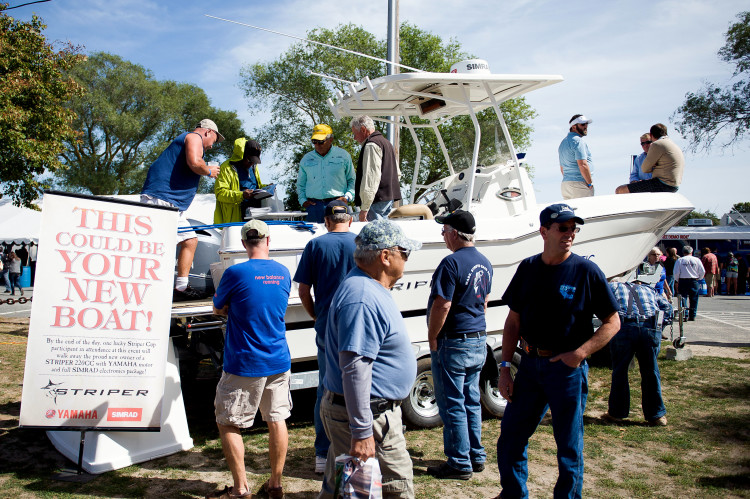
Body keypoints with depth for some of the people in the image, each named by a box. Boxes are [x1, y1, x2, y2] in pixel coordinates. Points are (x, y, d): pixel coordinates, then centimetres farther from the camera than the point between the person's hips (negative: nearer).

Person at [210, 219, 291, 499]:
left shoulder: (236, 273, -14)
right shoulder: (283, 273, 3)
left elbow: (218, 309, 0)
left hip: (244, 365, -5)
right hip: (278, 361, 5)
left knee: (228, 424, 10)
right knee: (277, 420, 13)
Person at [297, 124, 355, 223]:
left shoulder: (343, 156, 8)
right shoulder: (306, 159, 15)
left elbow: (352, 180, 13)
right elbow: (300, 184, 23)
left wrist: (347, 196, -2)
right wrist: (303, 200, 8)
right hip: (314, 204, 2)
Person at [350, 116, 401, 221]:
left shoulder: (371, 146, -12)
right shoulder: (386, 142, 20)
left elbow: (371, 178, -21)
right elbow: (397, 173, 26)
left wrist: (364, 208, -22)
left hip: (378, 200, -10)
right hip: (390, 198, 10)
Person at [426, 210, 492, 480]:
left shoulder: (452, 262, -19)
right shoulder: (484, 263, 9)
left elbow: (442, 306, -22)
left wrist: (432, 338, -11)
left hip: (454, 343, -9)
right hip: (479, 341, 9)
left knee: (452, 404, 2)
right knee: (471, 401, 17)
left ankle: (459, 463, 11)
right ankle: (476, 456, 27)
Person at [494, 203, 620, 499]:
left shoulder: (586, 271, -7)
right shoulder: (528, 269, 4)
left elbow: (612, 322, -3)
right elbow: (513, 322, 8)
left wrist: (579, 354, -15)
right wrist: (505, 368, 2)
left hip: (568, 367, -4)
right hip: (530, 364, 4)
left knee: (569, 446, 9)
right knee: (510, 438, 12)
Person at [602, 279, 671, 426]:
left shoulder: (613, 286, 24)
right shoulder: (649, 290, 33)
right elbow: (667, 306, 29)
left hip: (624, 327, -2)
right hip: (651, 328, 2)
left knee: (619, 371, 11)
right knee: (651, 372, 15)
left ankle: (616, 413, 19)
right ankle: (656, 415, 24)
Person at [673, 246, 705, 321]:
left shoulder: (679, 260, -2)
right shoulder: (697, 260, 2)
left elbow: (676, 272, -5)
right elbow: (702, 272, 2)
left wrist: (677, 281, 9)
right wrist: (699, 279, 17)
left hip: (683, 281, -1)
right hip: (694, 281, 1)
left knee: (683, 298, 1)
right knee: (693, 299, 9)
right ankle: (692, 316, 11)